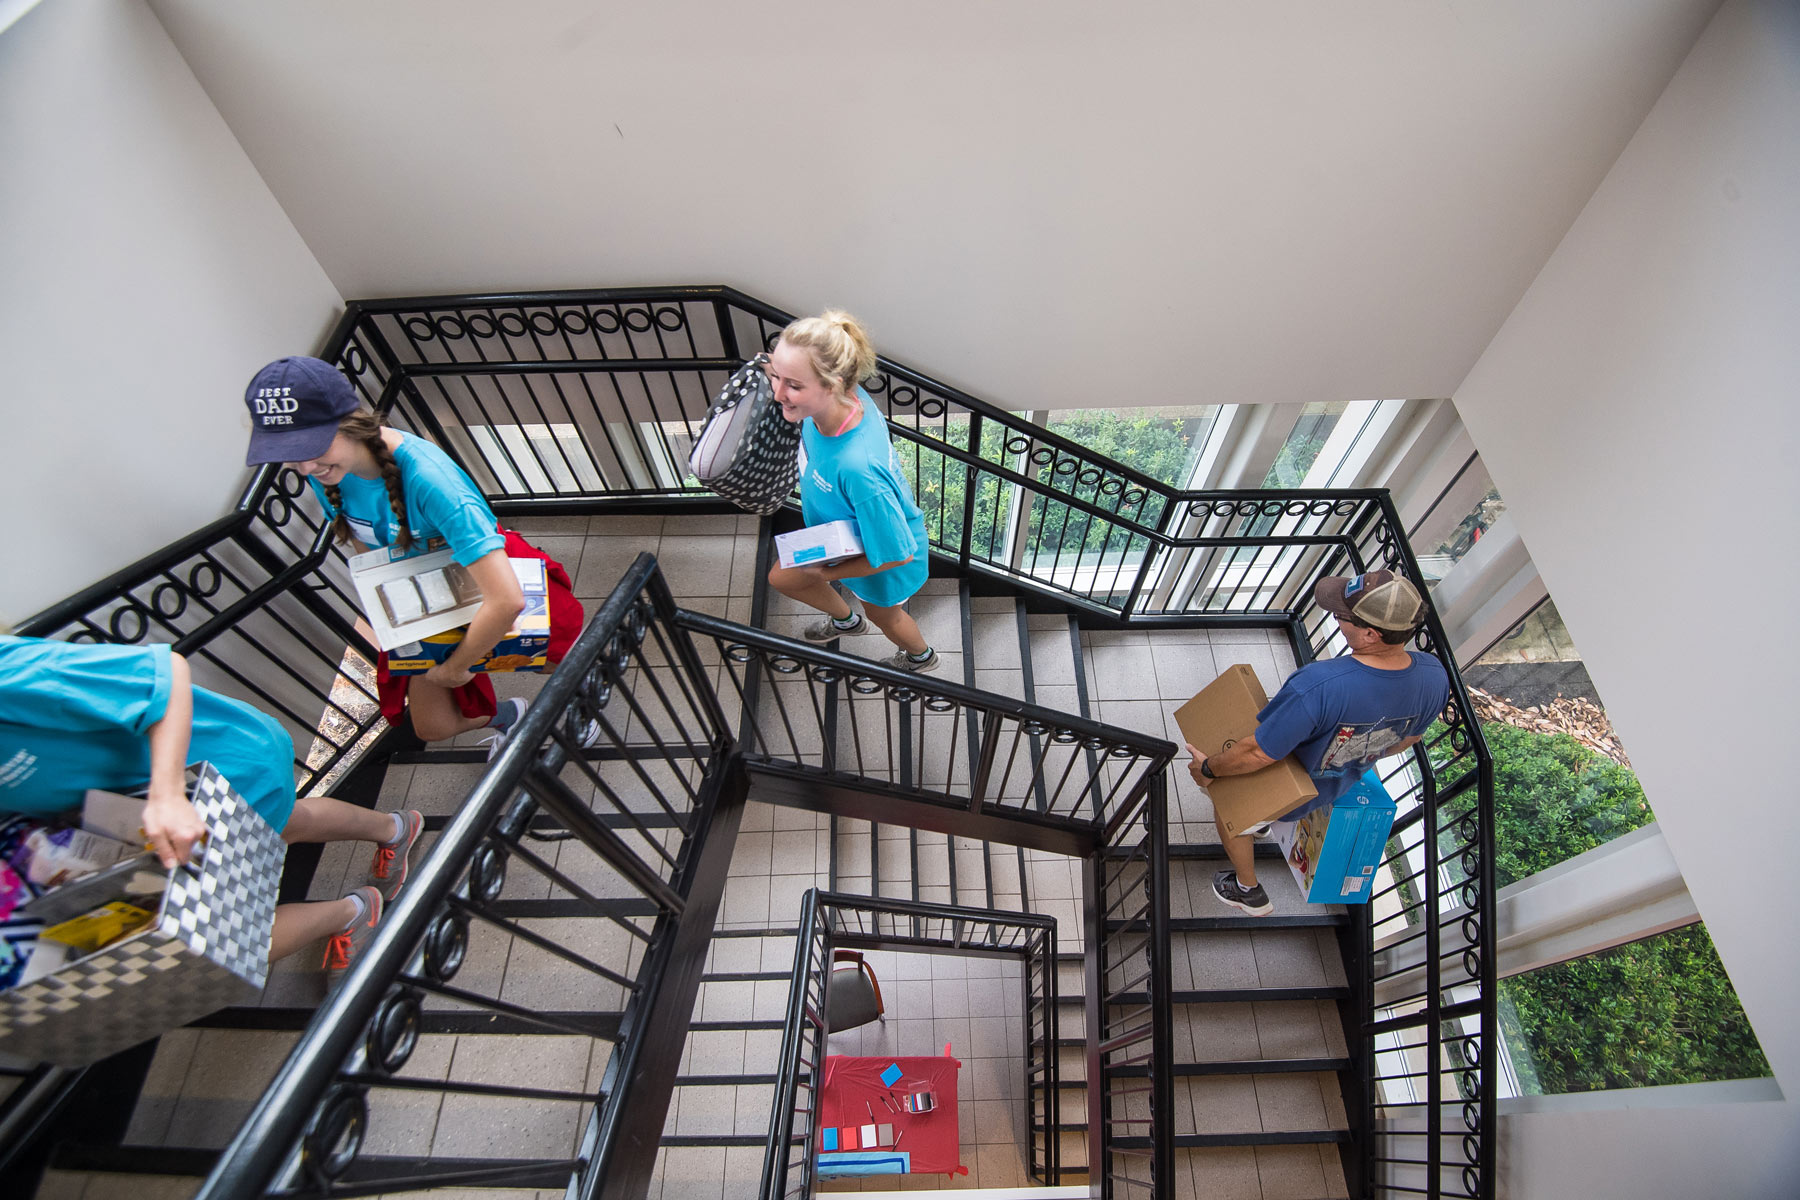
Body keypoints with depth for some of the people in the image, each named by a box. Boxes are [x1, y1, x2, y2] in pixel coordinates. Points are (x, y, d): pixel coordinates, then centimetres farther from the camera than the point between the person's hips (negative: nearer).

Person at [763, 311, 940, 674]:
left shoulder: (857, 467, -50)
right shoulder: (845, 395, -29)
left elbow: (897, 553, -36)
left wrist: (826, 572, -24)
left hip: (884, 553, -7)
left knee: (882, 613, 28)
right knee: (781, 578, 27)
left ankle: (920, 656, 67)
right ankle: (846, 620, 60)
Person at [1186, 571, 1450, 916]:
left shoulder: (1317, 685, -46)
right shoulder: (1434, 675, -24)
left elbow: (1259, 754, -34)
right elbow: (1407, 739, -2)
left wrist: (1208, 768, -14)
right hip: (1343, 782, 7)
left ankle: (1249, 892, 46)